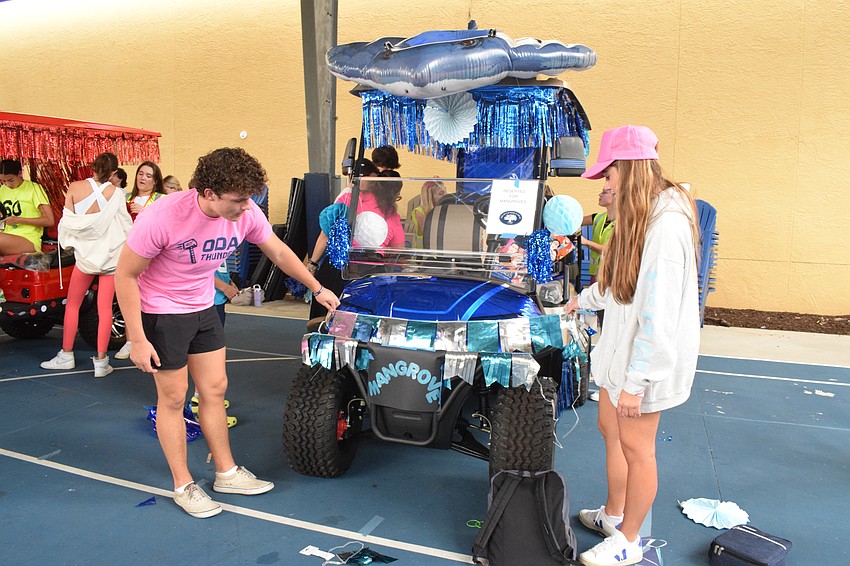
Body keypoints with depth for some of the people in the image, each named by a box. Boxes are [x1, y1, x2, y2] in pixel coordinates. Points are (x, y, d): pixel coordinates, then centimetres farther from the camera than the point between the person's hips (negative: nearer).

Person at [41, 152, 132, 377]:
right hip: (111, 256, 0)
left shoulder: (75, 188, -6)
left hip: (85, 254, 1)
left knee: (72, 304, 16)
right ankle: (101, 362, 5)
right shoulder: (116, 193, -9)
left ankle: (66, 355, 23)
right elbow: (126, 225, -4)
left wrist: (70, 242, 15)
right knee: (105, 308, 3)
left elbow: (68, 221, -3)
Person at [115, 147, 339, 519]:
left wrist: (317, 289, 9)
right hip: (161, 313, -5)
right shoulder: (162, 217, -30)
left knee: (215, 389, 11)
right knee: (173, 398, 3)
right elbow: (125, 275, -21)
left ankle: (227, 473, 27)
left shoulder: (246, 212, -15)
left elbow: (279, 252, 3)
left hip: (203, 309, 6)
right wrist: (137, 340, -20)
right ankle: (183, 487, 20)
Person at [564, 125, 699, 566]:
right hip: (622, 346, 9)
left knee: (635, 447, 5)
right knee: (610, 429, 19)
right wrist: (585, 299, 38)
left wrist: (635, 380, -23)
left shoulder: (666, 225, -24)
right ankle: (613, 514, 39)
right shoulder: (640, 215, 8)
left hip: (648, 357, -9)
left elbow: (659, 314, -26)